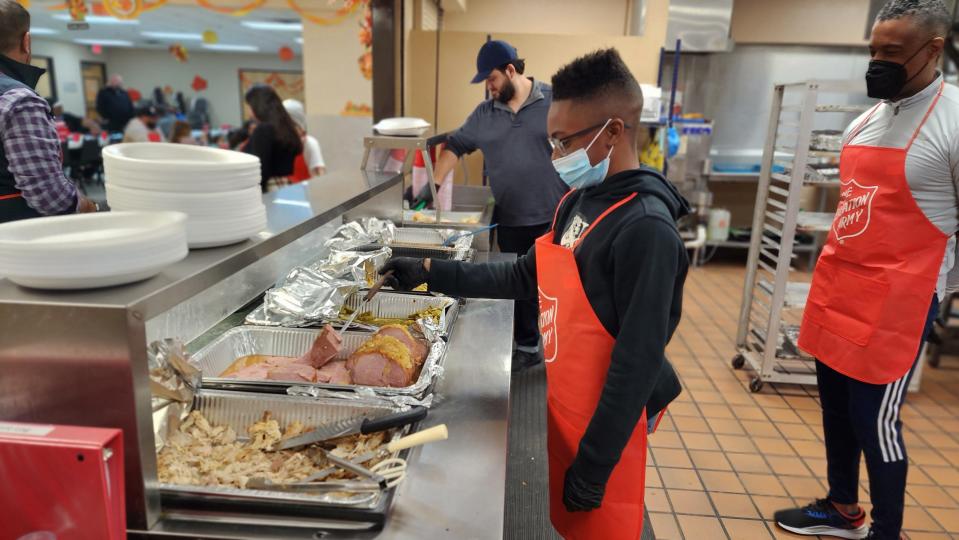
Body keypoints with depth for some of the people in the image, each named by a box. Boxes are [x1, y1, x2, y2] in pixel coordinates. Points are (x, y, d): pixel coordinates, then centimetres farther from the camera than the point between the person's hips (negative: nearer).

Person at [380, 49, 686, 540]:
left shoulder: (644, 228, -24)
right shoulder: (579, 202, 3)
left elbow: (639, 360, -24)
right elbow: (524, 278, 10)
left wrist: (595, 462, -18)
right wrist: (431, 273, 5)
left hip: (605, 424, -8)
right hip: (568, 407, 8)